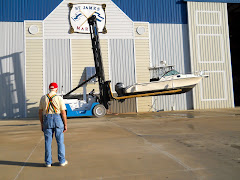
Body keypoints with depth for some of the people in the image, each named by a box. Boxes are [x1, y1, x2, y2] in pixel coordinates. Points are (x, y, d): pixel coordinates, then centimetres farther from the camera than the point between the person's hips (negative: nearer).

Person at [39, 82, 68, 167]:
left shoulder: (43, 98, 3)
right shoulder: (59, 98, -6)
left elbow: (40, 112, 5)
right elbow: (63, 113, -8)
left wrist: (42, 123, 14)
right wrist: (65, 125, -1)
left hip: (47, 120, 2)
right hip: (58, 119, -2)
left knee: (48, 142, 9)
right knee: (60, 141, 8)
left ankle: (48, 162, 15)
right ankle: (62, 161, 15)